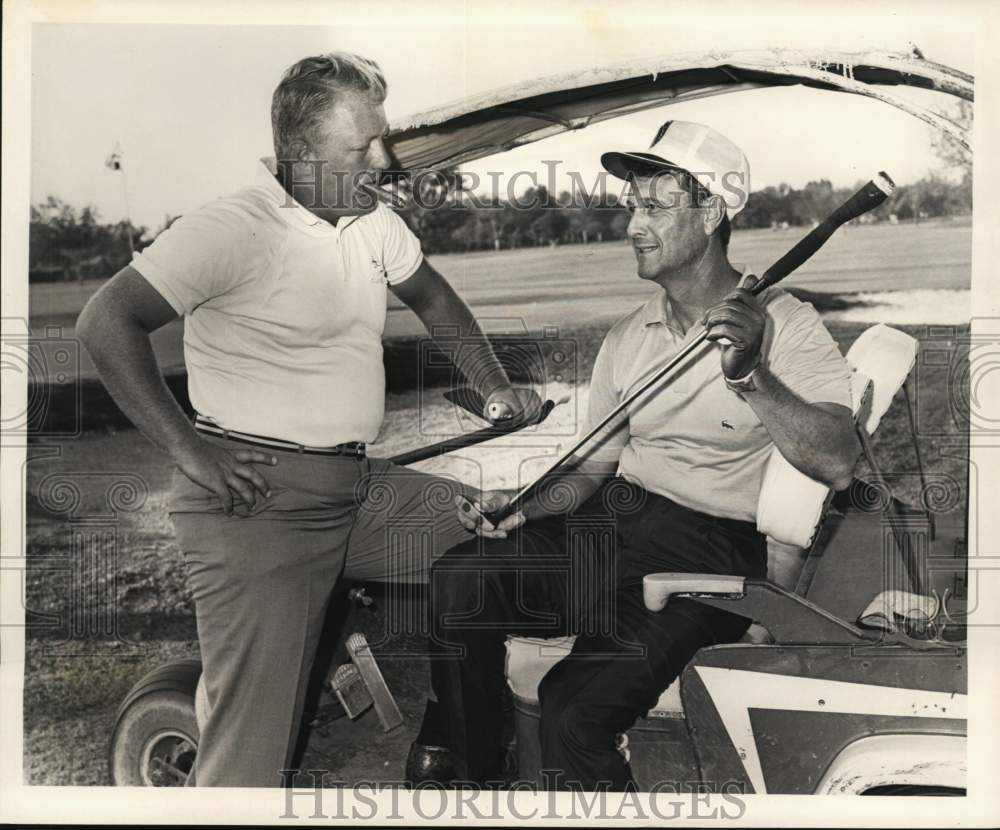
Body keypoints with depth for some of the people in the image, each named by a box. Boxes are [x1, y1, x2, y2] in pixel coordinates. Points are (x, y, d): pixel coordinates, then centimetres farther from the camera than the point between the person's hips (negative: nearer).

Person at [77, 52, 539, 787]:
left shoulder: (373, 222, 12)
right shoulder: (234, 228, -13)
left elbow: (429, 294, 30)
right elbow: (105, 323, -18)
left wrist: (494, 385, 22)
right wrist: (192, 452, -19)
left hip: (360, 490, 8)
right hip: (258, 501, -8)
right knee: (253, 749, -10)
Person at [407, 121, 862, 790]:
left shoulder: (782, 325, -4)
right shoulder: (628, 338, 15)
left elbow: (839, 463, -16)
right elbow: (594, 464, 15)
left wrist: (751, 377, -26)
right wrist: (525, 506, -4)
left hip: (708, 543, -5)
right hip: (611, 521, 6)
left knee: (574, 709, -26)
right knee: (457, 581, -17)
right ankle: (471, 772, 3)